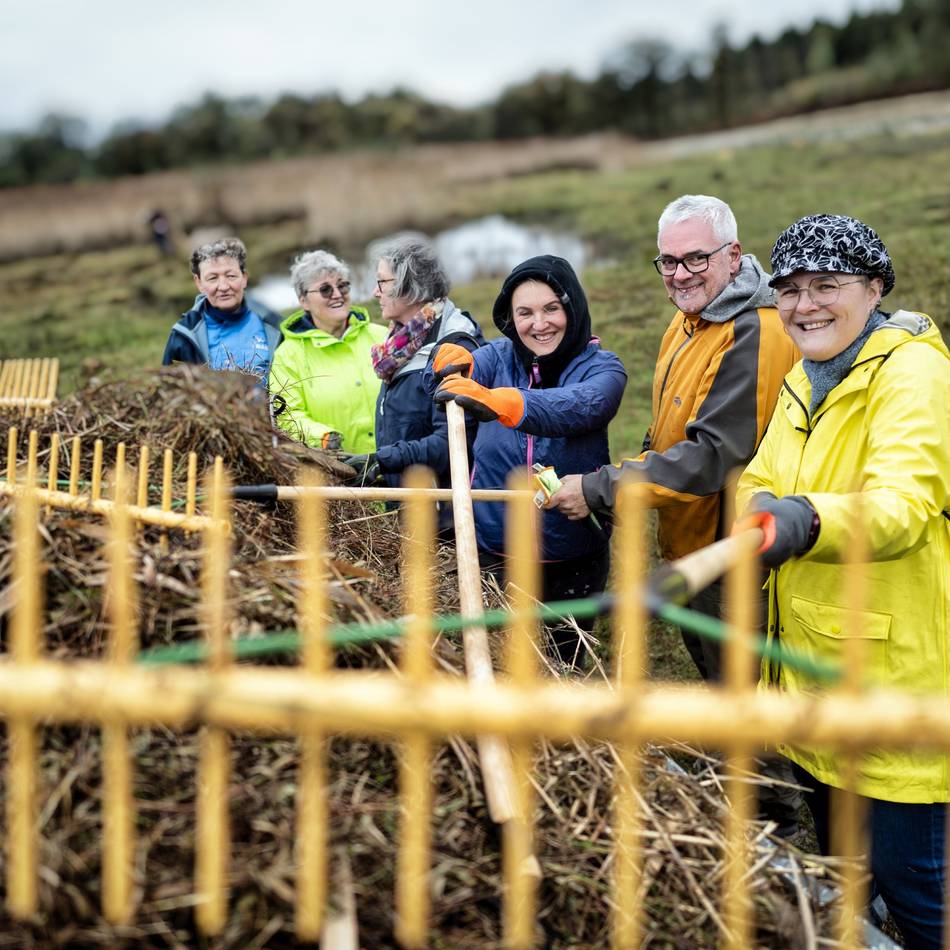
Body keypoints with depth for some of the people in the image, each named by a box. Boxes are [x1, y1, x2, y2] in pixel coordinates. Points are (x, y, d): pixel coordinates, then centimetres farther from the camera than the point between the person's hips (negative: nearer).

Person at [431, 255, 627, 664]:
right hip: (493, 550, 1)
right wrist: (452, 364, -42)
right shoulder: (498, 356, 1)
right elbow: (463, 374, -17)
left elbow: (579, 406, -31)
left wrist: (497, 402, -48)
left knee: (562, 663, 16)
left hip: (573, 557, -1)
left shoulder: (601, 368, -9)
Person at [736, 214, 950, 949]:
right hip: (813, 671, 8)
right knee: (837, 866, 23)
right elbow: (761, 482, 11)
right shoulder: (805, 379, 11)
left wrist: (804, 522, -50)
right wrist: (758, 511, -11)